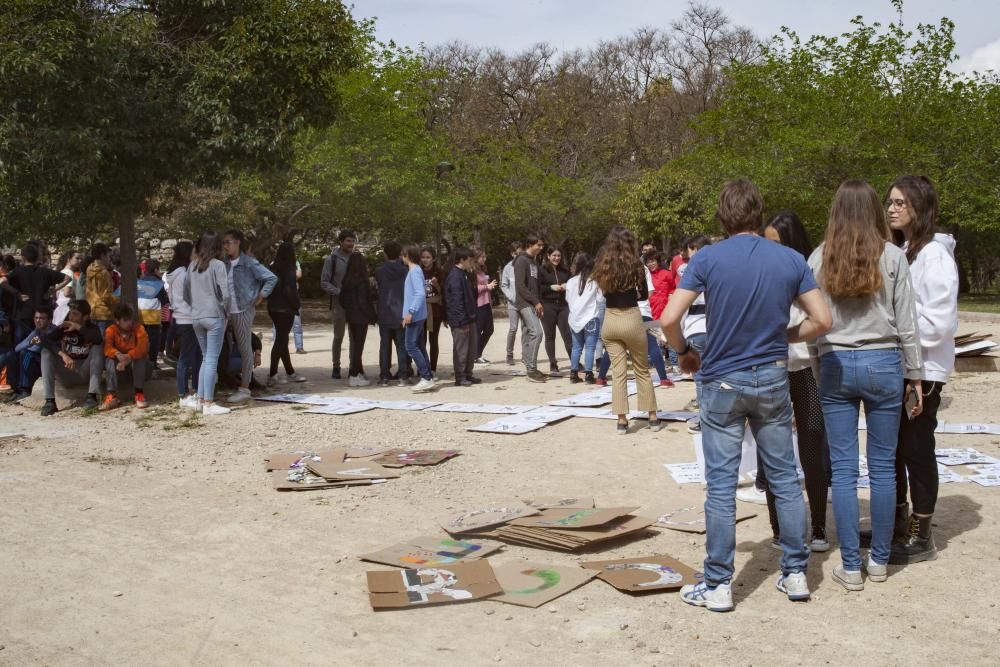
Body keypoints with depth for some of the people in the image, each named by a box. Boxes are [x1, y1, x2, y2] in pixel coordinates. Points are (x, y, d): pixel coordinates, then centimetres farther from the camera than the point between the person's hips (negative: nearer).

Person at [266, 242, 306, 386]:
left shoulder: (271, 268, 5)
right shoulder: (288, 269, -15)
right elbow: (290, 291, -20)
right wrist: (297, 304, -7)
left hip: (273, 308, 8)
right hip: (286, 309, -8)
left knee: (282, 339, 15)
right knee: (281, 340, -3)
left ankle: (290, 373, 25)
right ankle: (272, 376, -4)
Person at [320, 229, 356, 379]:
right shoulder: (332, 259, -3)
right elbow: (324, 282, -4)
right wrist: (339, 292, -16)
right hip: (339, 303, -3)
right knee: (338, 337, 3)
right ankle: (336, 367, 12)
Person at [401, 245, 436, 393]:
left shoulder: (414, 271, -13)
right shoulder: (415, 270, 15)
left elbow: (420, 293, -23)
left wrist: (410, 312, -24)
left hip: (414, 316, -10)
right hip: (417, 315, 10)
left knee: (411, 346, -9)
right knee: (418, 346, 10)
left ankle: (427, 378, -11)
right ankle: (427, 377, 12)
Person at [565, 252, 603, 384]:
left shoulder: (571, 282, -2)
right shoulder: (594, 281, -10)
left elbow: (568, 299, 8)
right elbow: (600, 299, -4)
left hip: (575, 319, 3)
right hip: (591, 318, -3)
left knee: (576, 347, 14)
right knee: (589, 347, 0)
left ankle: (574, 374, 15)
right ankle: (588, 374, -2)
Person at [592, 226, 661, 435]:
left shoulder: (602, 265, 0)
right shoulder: (634, 265, -8)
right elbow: (644, 295, 4)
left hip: (610, 320, 2)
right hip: (631, 319, -2)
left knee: (618, 373, 7)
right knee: (642, 371, 11)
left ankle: (622, 421, 5)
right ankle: (653, 418, 18)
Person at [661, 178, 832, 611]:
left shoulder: (708, 259, -9)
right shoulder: (791, 260, -1)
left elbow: (669, 319, -15)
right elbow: (821, 321, -1)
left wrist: (684, 353, 4)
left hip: (722, 382, -2)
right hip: (773, 379, 2)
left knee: (721, 486, 3)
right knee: (785, 479, 13)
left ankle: (717, 586, 9)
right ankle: (796, 574, 22)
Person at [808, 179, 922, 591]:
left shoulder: (820, 258, 0)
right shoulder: (892, 256, -3)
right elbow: (906, 323, -1)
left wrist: (823, 361, 10)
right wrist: (914, 374, 7)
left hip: (835, 365, 1)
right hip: (883, 363, 0)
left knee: (843, 468, 4)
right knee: (883, 466, 9)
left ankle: (850, 567, 7)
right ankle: (879, 560, 19)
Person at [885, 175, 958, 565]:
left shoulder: (935, 255, -12)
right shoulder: (897, 252, 12)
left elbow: (939, 320, -19)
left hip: (923, 368, -8)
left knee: (916, 449, 0)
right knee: (891, 448, 14)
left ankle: (920, 536, 11)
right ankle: (896, 524, 27)